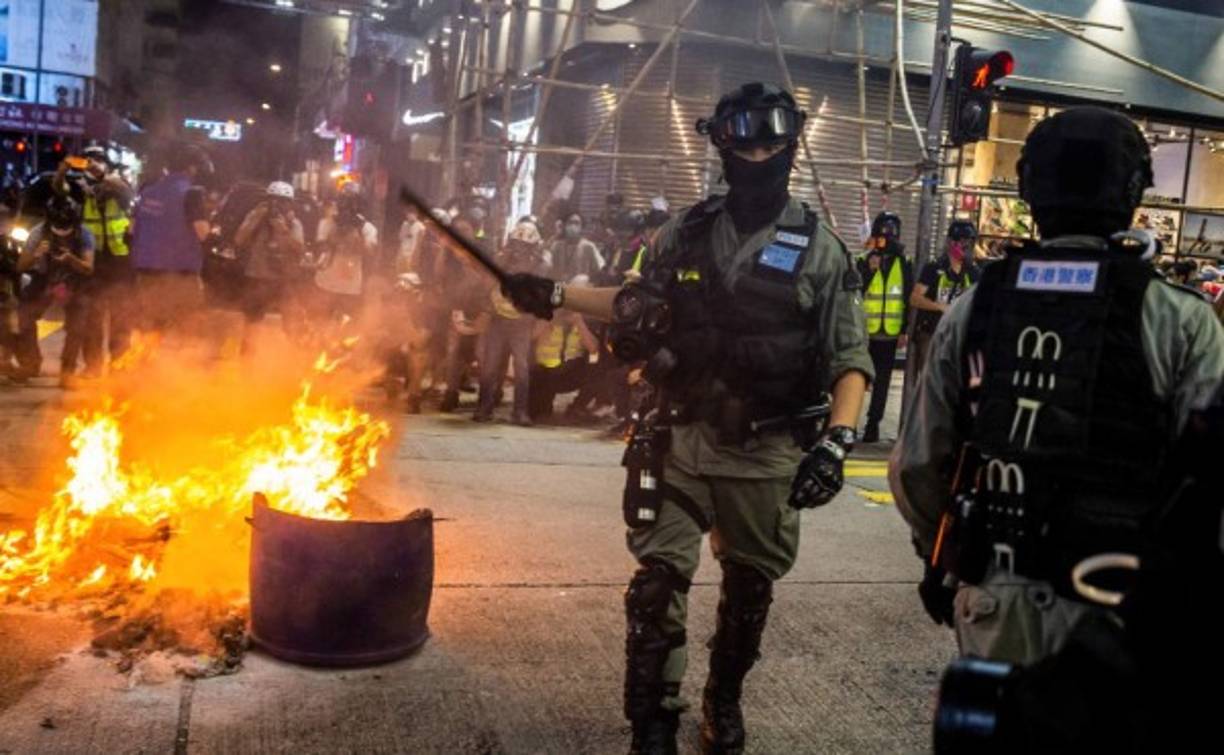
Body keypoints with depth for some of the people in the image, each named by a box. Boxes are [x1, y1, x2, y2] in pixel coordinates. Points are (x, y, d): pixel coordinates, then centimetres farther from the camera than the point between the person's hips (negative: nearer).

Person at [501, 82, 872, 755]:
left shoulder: (817, 248, -3)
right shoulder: (688, 233, 4)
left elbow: (850, 360, -6)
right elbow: (639, 306, 17)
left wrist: (837, 439, -19)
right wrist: (557, 295, 9)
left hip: (767, 452, -1)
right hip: (683, 438, 1)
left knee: (749, 586, 14)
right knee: (657, 579, -2)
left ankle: (724, 700, 37)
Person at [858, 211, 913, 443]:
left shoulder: (903, 265, 6)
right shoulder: (863, 262, 1)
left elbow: (909, 299, 7)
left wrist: (905, 330, 2)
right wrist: (869, 270, -19)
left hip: (890, 334, 2)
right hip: (863, 332, -2)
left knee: (882, 382, 7)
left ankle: (873, 423, 13)